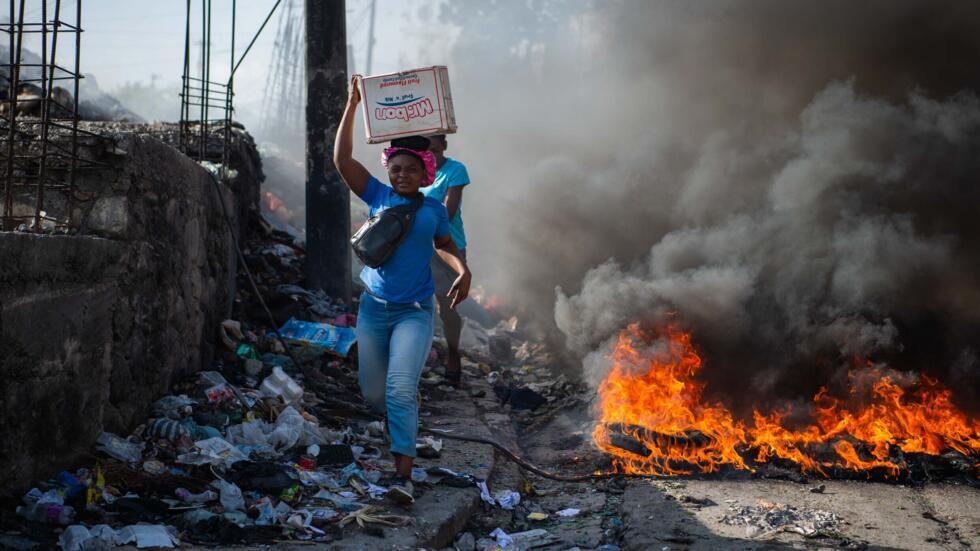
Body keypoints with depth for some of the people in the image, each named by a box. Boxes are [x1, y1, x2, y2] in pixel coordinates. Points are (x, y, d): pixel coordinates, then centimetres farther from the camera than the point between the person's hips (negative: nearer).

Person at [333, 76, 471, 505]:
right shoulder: (378, 196, 0)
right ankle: (403, 421, 45)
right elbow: (342, 159, -9)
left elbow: (445, 245, 22)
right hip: (374, 308, 2)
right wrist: (352, 105, -12)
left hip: (416, 311, -2)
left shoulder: (434, 209, 3)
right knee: (374, 394, 9)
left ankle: (403, 475, -19)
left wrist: (464, 272, 3)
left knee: (400, 389, -19)